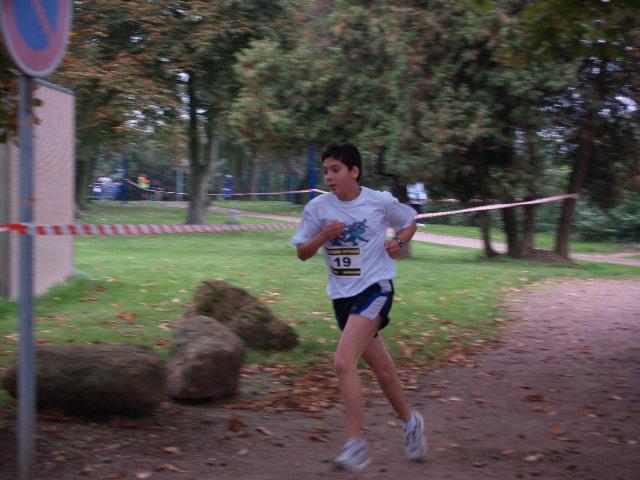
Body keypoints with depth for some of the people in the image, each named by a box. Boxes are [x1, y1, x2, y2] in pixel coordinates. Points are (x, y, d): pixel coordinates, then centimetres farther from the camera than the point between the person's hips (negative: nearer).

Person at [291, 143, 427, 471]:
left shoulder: (380, 202, -6)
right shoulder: (317, 207, -2)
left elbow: (409, 221, 13)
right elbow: (302, 253, 5)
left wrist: (399, 241, -7)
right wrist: (322, 236, -13)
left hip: (375, 287, -4)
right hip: (342, 295, 4)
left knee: (343, 362, -22)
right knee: (382, 370, 14)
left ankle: (355, 444, -16)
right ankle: (409, 421, 40)